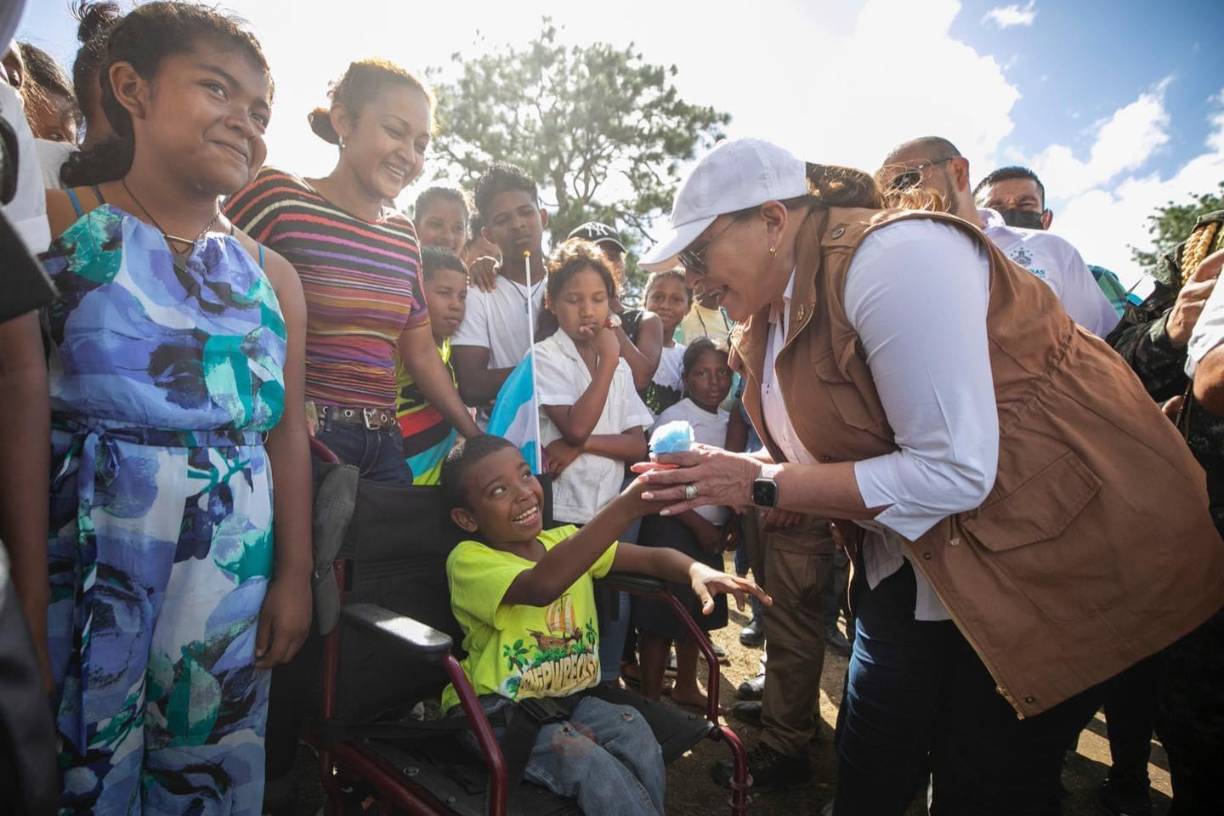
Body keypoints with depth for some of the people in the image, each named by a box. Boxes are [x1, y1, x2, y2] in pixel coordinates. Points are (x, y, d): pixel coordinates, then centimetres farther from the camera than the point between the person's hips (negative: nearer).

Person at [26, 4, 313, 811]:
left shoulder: (271, 274, 9)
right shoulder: (52, 223, -2)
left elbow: (288, 433, 8)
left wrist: (294, 575, 6)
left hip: (230, 581, 3)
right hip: (76, 565, -3)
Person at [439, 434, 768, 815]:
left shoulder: (567, 540, 5)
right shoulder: (467, 560, -15)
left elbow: (653, 557, 3)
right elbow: (541, 586, -35)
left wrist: (697, 570, -21)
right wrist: (628, 505, -44)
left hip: (569, 699, 6)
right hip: (495, 711, -5)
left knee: (633, 729, -22)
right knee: (588, 763, -29)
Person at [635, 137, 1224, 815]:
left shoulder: (893, 254, -26)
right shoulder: (774, 307, 1)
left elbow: (953, 472, -30)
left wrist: (759, 485, -25)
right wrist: (720, 478, -10)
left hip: (1057, 550, -8)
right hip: (913, 558, 8)